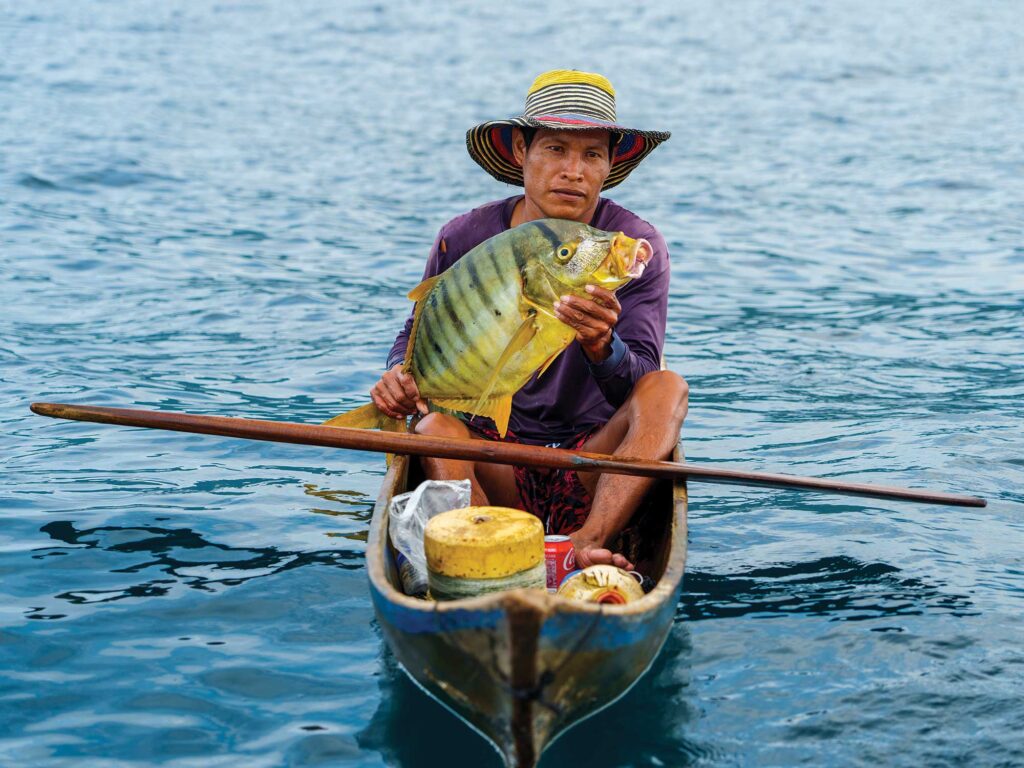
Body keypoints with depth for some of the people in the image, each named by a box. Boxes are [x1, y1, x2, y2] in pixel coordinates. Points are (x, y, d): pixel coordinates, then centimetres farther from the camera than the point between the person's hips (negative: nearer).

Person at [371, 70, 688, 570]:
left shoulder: (638, 247, -6)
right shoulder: (464, 239, -2)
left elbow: (640, 390, -15)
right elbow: (418, 336, 13)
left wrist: (602, 347, -39)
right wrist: (401, 377, -12)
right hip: (495, 460, 1)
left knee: (669, 388, -26)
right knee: (435, 428, -29)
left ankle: (586, 543, -45)